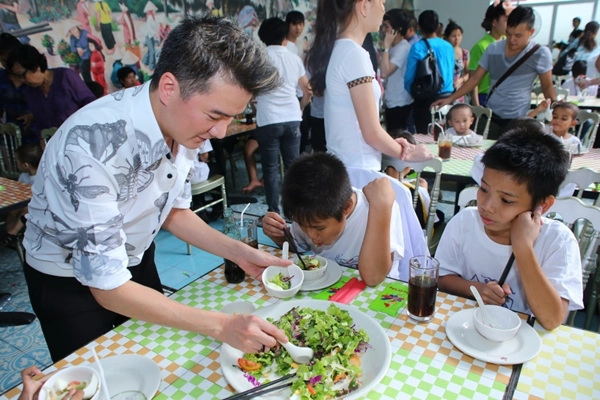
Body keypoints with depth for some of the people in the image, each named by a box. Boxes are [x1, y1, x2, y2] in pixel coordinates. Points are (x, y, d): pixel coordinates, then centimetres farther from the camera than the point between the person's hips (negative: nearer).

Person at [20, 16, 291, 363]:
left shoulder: (185, 123, -17)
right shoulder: (93, 145, -37)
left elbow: (173, 210, -2)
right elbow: (107, 288, -32)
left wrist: (238, 252, -14)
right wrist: (222, 325, -37)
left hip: (136, 260, 6)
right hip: (68, 280, -5)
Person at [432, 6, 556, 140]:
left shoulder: (540, 53, -7)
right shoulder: (493, 49, 1)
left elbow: (547, 87, 0)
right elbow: (475, 78, 5)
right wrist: (450, 99, -1)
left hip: (518, 120, -2)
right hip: (491, 115, 2)